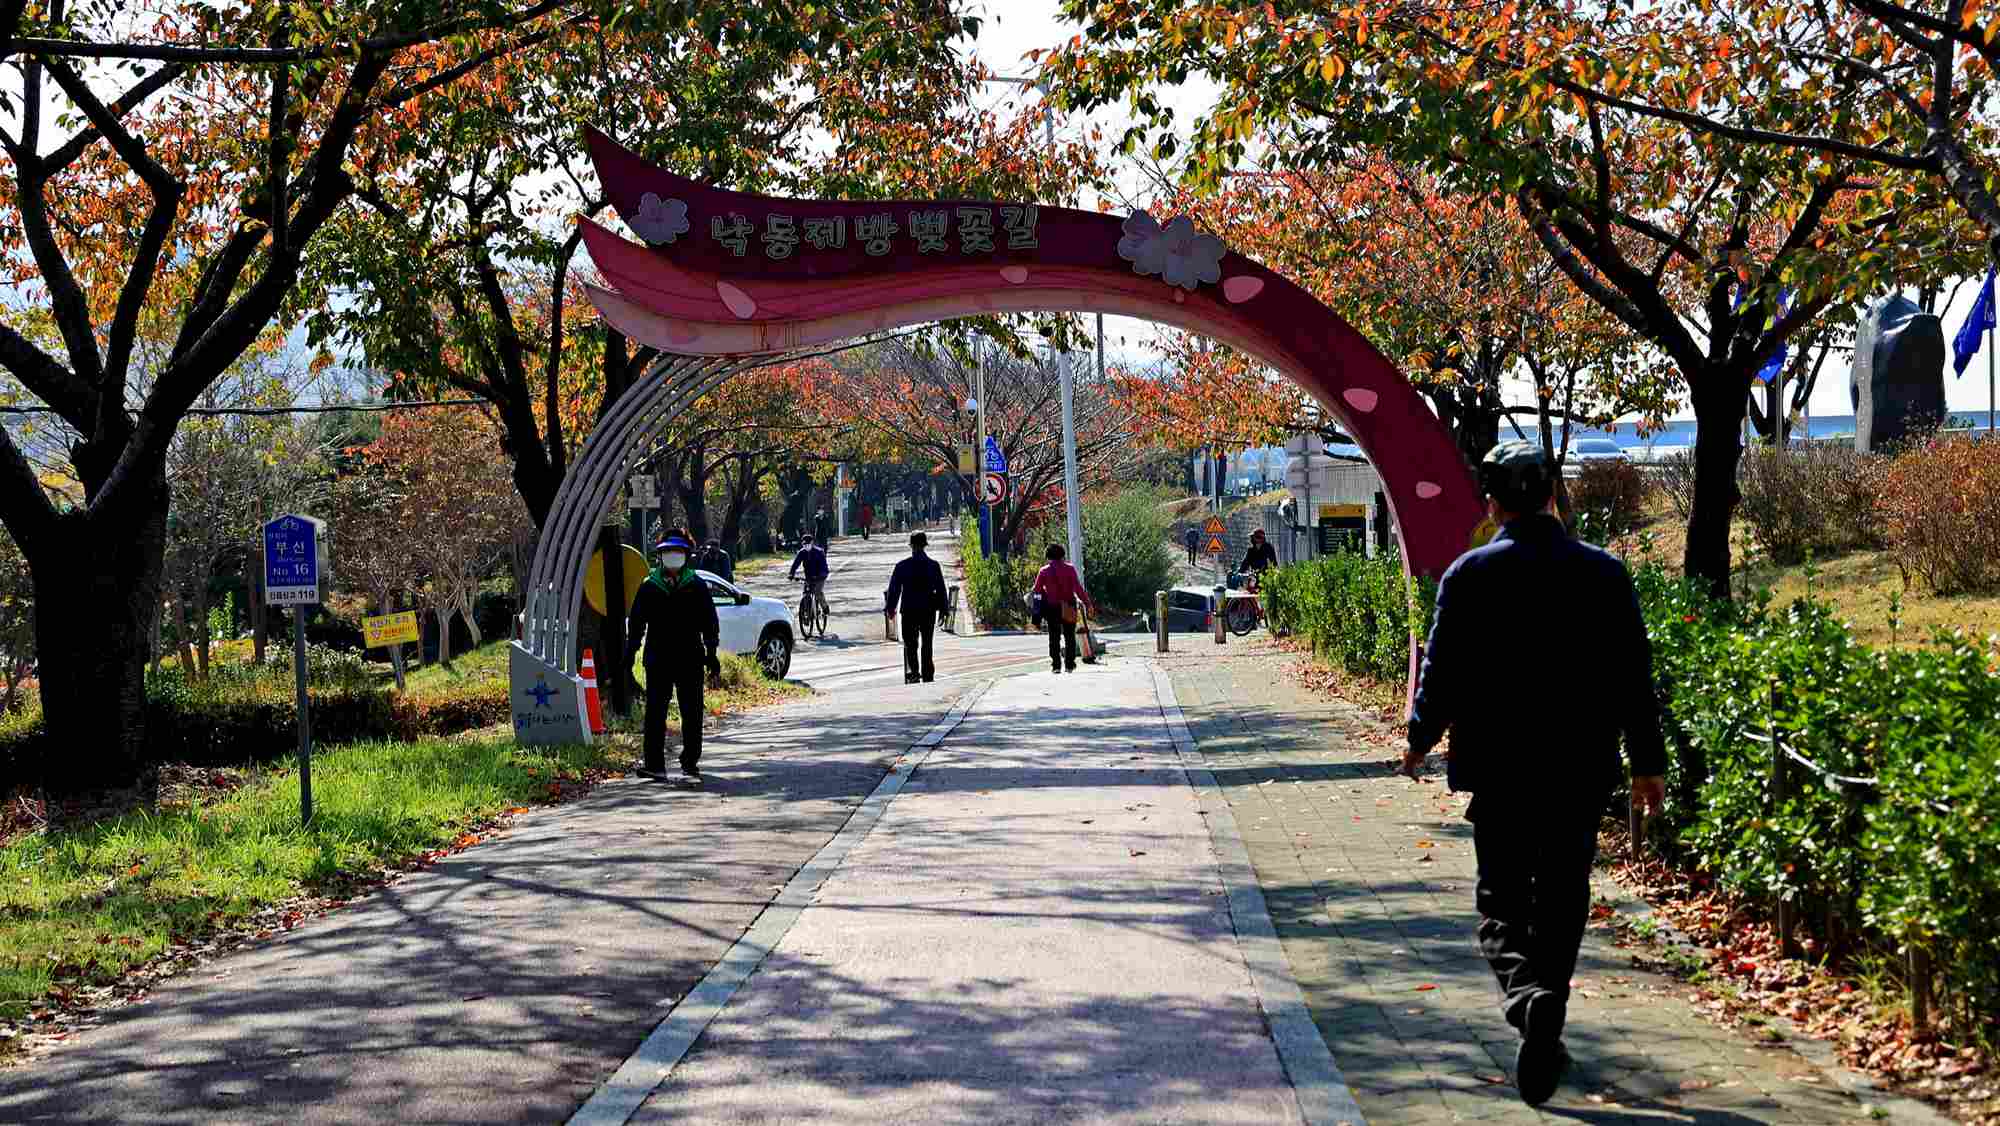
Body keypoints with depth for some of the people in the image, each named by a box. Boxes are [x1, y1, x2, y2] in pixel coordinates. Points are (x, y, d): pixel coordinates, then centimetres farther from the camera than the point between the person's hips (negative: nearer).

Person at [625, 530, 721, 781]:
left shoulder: (697, 586, 5)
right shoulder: (649, 586, 7)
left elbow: (709, 623, 7)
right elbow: (637, 622, 11)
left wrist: (711, 654, 2)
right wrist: (630, 653, 6)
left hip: (691, 660, 0)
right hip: (658, 661, 0)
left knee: (691, 713, 4)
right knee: (655, 712, -2)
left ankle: (690, 762, 12)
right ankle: (654, 763, 0)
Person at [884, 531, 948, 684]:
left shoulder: (902, 566, -7)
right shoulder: (934, 565, -3)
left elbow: (894, 588, -2)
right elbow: (941, 589, 1)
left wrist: (891, 608, 8)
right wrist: (943, 608, 9)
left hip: (909, 610, -2)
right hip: (929, 610, 2)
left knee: (910, 644, 6)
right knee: (927, 644, 13)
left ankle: (913, 670, -14)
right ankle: (928, 675, 16)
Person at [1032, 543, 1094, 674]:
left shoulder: (1044, 571, 0)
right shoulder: (1069, 569, -4)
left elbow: (1037, 590, 0)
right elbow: (1078, 588, -9)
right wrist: (1087, 602, -5)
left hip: (1051, 608, 0)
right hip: (1068, 609, 0)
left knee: (1054, 637, 7)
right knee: (1069, 637, 10)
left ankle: (1056, 665, 3)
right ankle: (1069, 664, 8)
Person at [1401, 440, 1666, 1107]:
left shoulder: (1469, 575, -6)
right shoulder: (1605, 573, 0)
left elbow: (1442, 671, -3)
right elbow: (1635, 677, 2)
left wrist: (1420, 741, 13)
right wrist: (1647, 762, 10)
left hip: (1499, 770, -2)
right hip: (1582, 773, 2)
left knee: (1503, 900, 6)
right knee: (1562, 900, 14)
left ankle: (1529, 996, -21)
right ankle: (1545, 1032, 15)